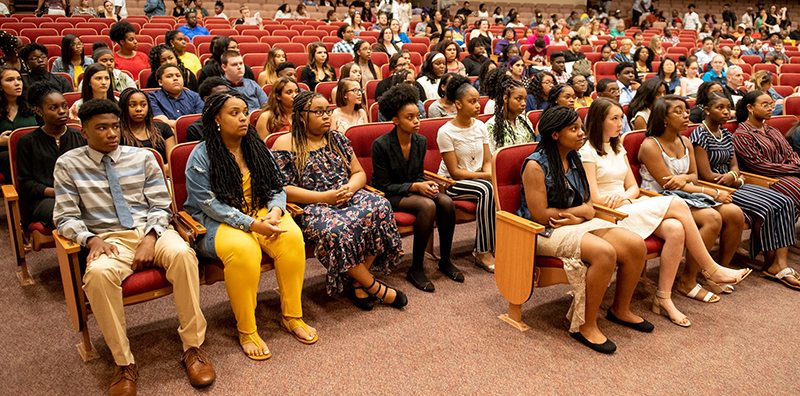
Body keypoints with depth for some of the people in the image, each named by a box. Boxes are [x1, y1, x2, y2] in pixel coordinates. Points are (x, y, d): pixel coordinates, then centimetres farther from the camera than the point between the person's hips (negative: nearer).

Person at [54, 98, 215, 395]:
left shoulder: (143, 158, 10)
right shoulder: (68, 165, 8)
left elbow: (161, 206, 8)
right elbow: (65, 218, 6)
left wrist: (150, 239, -10)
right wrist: (91, 239, -14)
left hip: (151, 230, 1)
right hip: (109, 239, -1)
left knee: (181, 253, -33)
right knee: (98, 273, -36)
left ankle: (193, 347, -22)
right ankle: (124, 364, -20)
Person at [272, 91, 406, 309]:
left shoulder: (337, 139, 16)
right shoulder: (285, 145, -1)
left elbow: (359, 172, 16)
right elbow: (282, 189, -9)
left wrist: (349, 188, -9)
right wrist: (325, 197, -17)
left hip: (347, 198, 5)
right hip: (311, 207, -5)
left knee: (379, 207, -27)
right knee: (335, 229, -37)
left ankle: (359, 282, -16)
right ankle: (375, 287, -18)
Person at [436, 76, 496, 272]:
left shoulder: (480, 126, 5)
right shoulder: (446, 132, -13)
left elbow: (487, 161, 6)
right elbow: (454, 172, -15)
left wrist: (489, 174, -16)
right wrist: (485, 176, -21)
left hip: (478, 180, 5)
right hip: (451, 184, -5)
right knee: (486, 190, -32)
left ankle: (482, 250, -16)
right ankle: (483, 252, -21)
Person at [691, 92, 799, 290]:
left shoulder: (726, 134, 15)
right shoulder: (699, 136, -11)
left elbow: (734, 166, 14)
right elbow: (706, 175, -15)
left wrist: (732, 175, -11)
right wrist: (737, 181, -5)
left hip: (731, 184, 9)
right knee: (764, 208, -25)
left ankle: (780, 263, -16)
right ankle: (769, 263, -6)